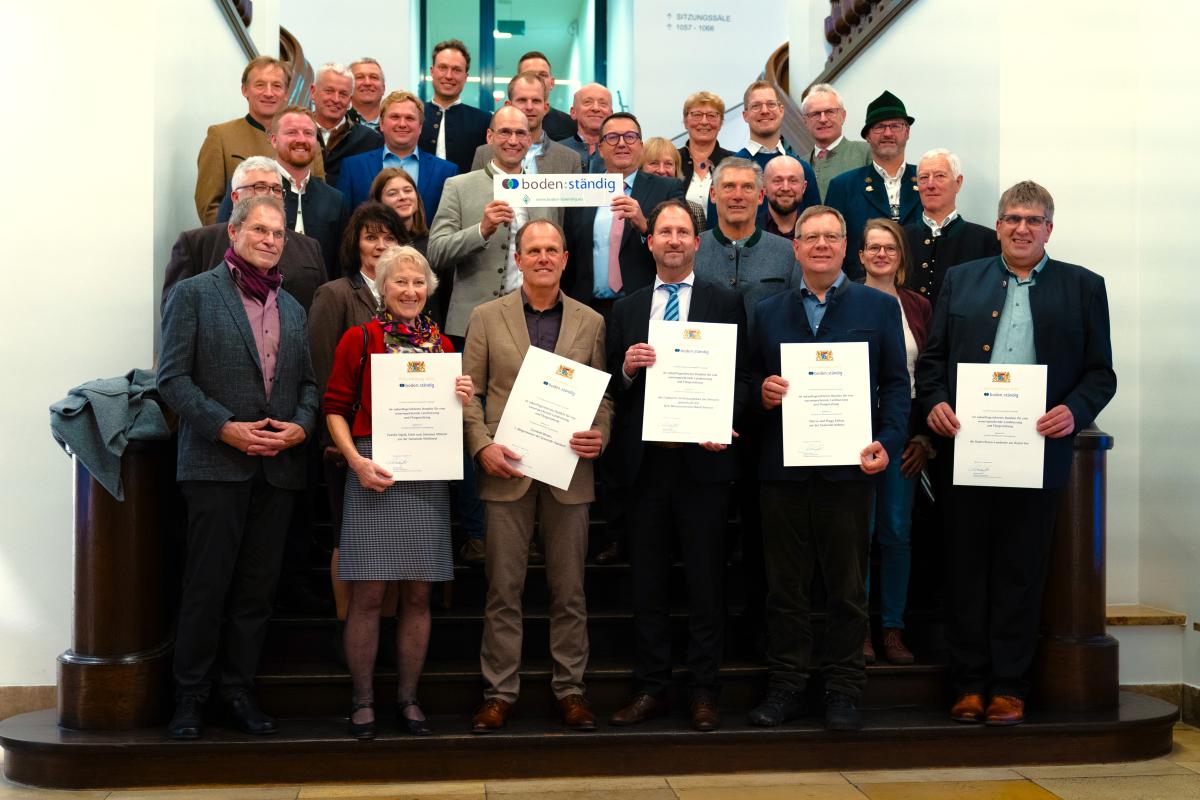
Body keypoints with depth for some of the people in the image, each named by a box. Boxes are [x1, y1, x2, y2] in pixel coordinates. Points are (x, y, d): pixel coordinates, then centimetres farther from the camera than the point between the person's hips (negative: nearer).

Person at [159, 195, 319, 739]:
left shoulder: (292, 308, 18)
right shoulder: (194, 294, 1)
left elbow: (306, 382, 16)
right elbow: (172, 377, -6)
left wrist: (302, 425, -4)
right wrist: (225, 427, -15)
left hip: (278, 467, 5)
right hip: (216, 464, -5)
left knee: (257, 588, 9)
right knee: (206, 587, 0)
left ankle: (238, 690, 19)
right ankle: (190, 698, 13)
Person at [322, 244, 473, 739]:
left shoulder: (442, 345, 13)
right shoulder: (360, 339, 3)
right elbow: (336, 408, 2)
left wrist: (463, 401, -2)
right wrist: (356, 461, -11)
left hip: (427, 476, 3)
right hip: (374, 475, -3)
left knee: (418, 594, 6)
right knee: (367, 594, -2)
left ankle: (407, 699, 18)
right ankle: (362, 702, 11)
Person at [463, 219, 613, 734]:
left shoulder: (591, 322, 8)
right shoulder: (487, 318, 6)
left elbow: (605, 395, 9)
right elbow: (469, 392, 4)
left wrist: (600, 436, -10)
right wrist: (482, 445, -10)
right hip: (507, 470, -1)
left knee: (570, 590, 7)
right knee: (503, 589, 4)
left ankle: (570, 690, 18)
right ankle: (499, 692, 14)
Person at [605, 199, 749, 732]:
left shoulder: (725, 303, 4)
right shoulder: (627, 308, 12)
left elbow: (740, 378, 0)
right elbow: (612, 386, 10)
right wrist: (626, 369, -11)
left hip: (702, 458, -2)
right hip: (644, 459, 3)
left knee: (706, 580, 4)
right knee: (647, 582, 9)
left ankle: (704, 690, 15)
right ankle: (650, 687, 19)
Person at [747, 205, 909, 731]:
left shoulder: (879, 307, 7)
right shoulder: (768, 312, 13)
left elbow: (895, 383, 4)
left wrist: (887, 443, -9)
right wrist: (762, 392, -8)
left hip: (849, 466, -2)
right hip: (782, 468, 2)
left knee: (847, 586, 6)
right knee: (785, 585, 7)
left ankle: (843, 690, 17)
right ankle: (785, 686, 18)